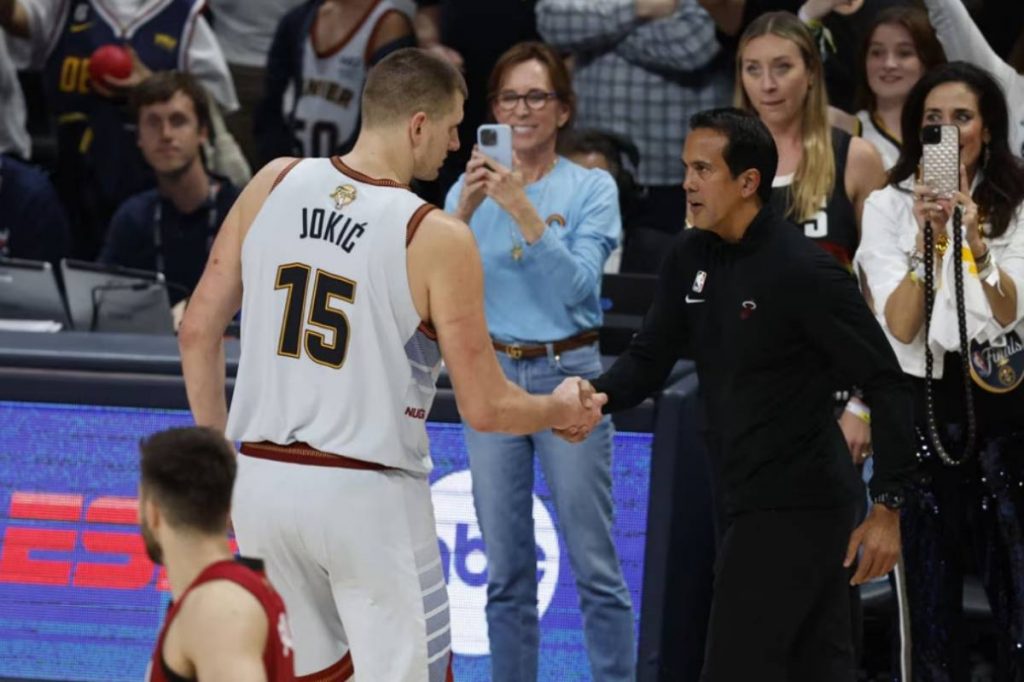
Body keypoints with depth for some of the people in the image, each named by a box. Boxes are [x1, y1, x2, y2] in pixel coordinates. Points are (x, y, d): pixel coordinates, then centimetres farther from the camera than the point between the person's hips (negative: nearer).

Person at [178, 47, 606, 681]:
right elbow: (485, 408, -7)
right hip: (366, 495, -5)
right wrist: (562, 409, 14)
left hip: (263, 481, 5)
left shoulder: (274, 184, 2)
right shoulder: (438, 238, -11)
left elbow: (198, 331, 7)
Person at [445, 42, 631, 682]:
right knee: (507, 573, 7)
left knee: (596, 568, -4)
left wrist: (524, 212, -23)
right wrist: (465, 211, -19)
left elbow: (579, 286, -14)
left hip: (568, 376, -3)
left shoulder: (592, 188, -1)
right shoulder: (471, 189, 6)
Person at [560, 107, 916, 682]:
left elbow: (888, 386, -16)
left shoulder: (804, 272, -17)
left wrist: (887, 508, -19)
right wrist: (599, 396, -16)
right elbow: (650, 358, 7)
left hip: (793, 508, -9)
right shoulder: (692, 258, 7)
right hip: (751, 499, 9)